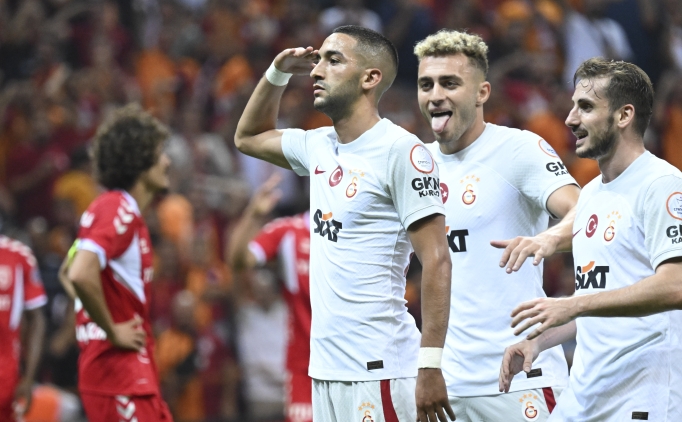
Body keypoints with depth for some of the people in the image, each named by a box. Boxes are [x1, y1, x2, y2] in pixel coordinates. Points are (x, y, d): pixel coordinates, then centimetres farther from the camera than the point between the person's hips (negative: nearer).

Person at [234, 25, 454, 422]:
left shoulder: (400, 150, -10)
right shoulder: (319, 147, 13)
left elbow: (436, 260, -14)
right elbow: (248, 137, 34)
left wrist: (431, 364, -20)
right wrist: (278, 73, 18)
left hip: (378, 371, -8)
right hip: (325, 370, 8)